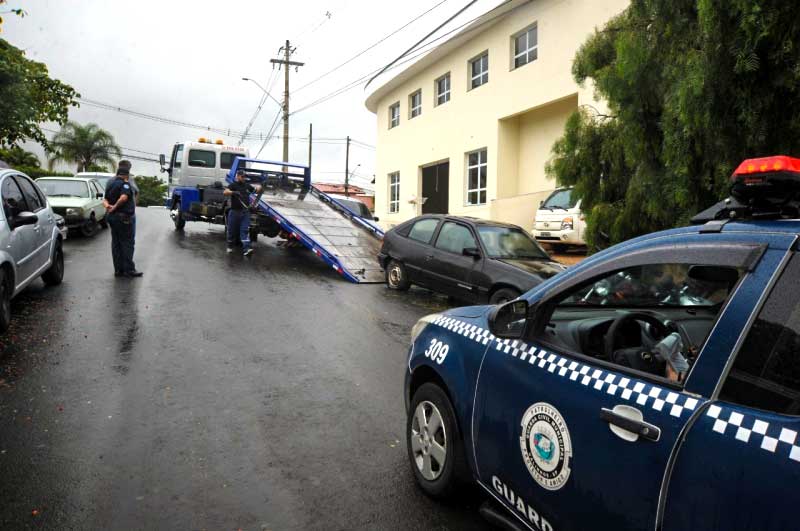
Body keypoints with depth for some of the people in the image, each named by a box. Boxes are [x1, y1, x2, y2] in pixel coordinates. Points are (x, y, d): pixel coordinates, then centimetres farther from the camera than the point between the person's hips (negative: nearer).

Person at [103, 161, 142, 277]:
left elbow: (105, 199, 11)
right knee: (127, 244, -3)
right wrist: (115, 207, -19)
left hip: (112, 217, 9)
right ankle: (129, 270, -1)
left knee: (116, 244, 10)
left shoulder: (110, 184, 15)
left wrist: (107, 205, -8)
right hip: (124, 218, -9)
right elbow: (124, 197, -31)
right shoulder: (125, 184, -14)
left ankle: (118, 269, 14)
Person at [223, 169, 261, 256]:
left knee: (245, 230, -7)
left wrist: (259, 187, 2)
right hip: (234, 212, -3)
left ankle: (246, 249, -17)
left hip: (245, 212, 3)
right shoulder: (233, 185, -1)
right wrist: (233, 192, -36)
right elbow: (225, 192, -18)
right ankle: (230, 247, 28)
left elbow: (256, 189, 26)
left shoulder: (247, 186, 14)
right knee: (232, 230, 9)